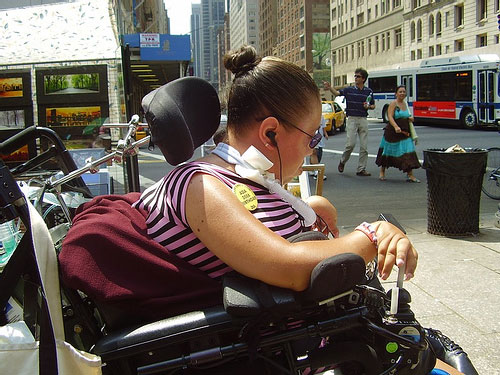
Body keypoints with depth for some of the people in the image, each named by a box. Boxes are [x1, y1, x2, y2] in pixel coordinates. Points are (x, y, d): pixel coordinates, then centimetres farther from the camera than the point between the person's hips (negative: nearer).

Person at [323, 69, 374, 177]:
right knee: (350, 143, -12)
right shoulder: (349, 90, 2)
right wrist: (330, 88, -32)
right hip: (352, 119, -3)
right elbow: (337, 93, -13)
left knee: (364, 146, 1)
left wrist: (368, 106, -4)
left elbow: (373, 106, 18)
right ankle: (342, 161, 14)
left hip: (363, 119, 3)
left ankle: (361, 169, 8)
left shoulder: (369, 91, 9)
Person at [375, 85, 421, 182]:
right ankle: (382, 172, 26)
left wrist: (410, 119, 5)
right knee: (388, 152, 8)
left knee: (408, 152, -6)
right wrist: (396, 127, -35)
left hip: (404, 133, 5)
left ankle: (410, 175, -5)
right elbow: (390, 117, -20)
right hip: (393, 133, -5)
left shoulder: (405, 104, 12)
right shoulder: (393, 104, -8)